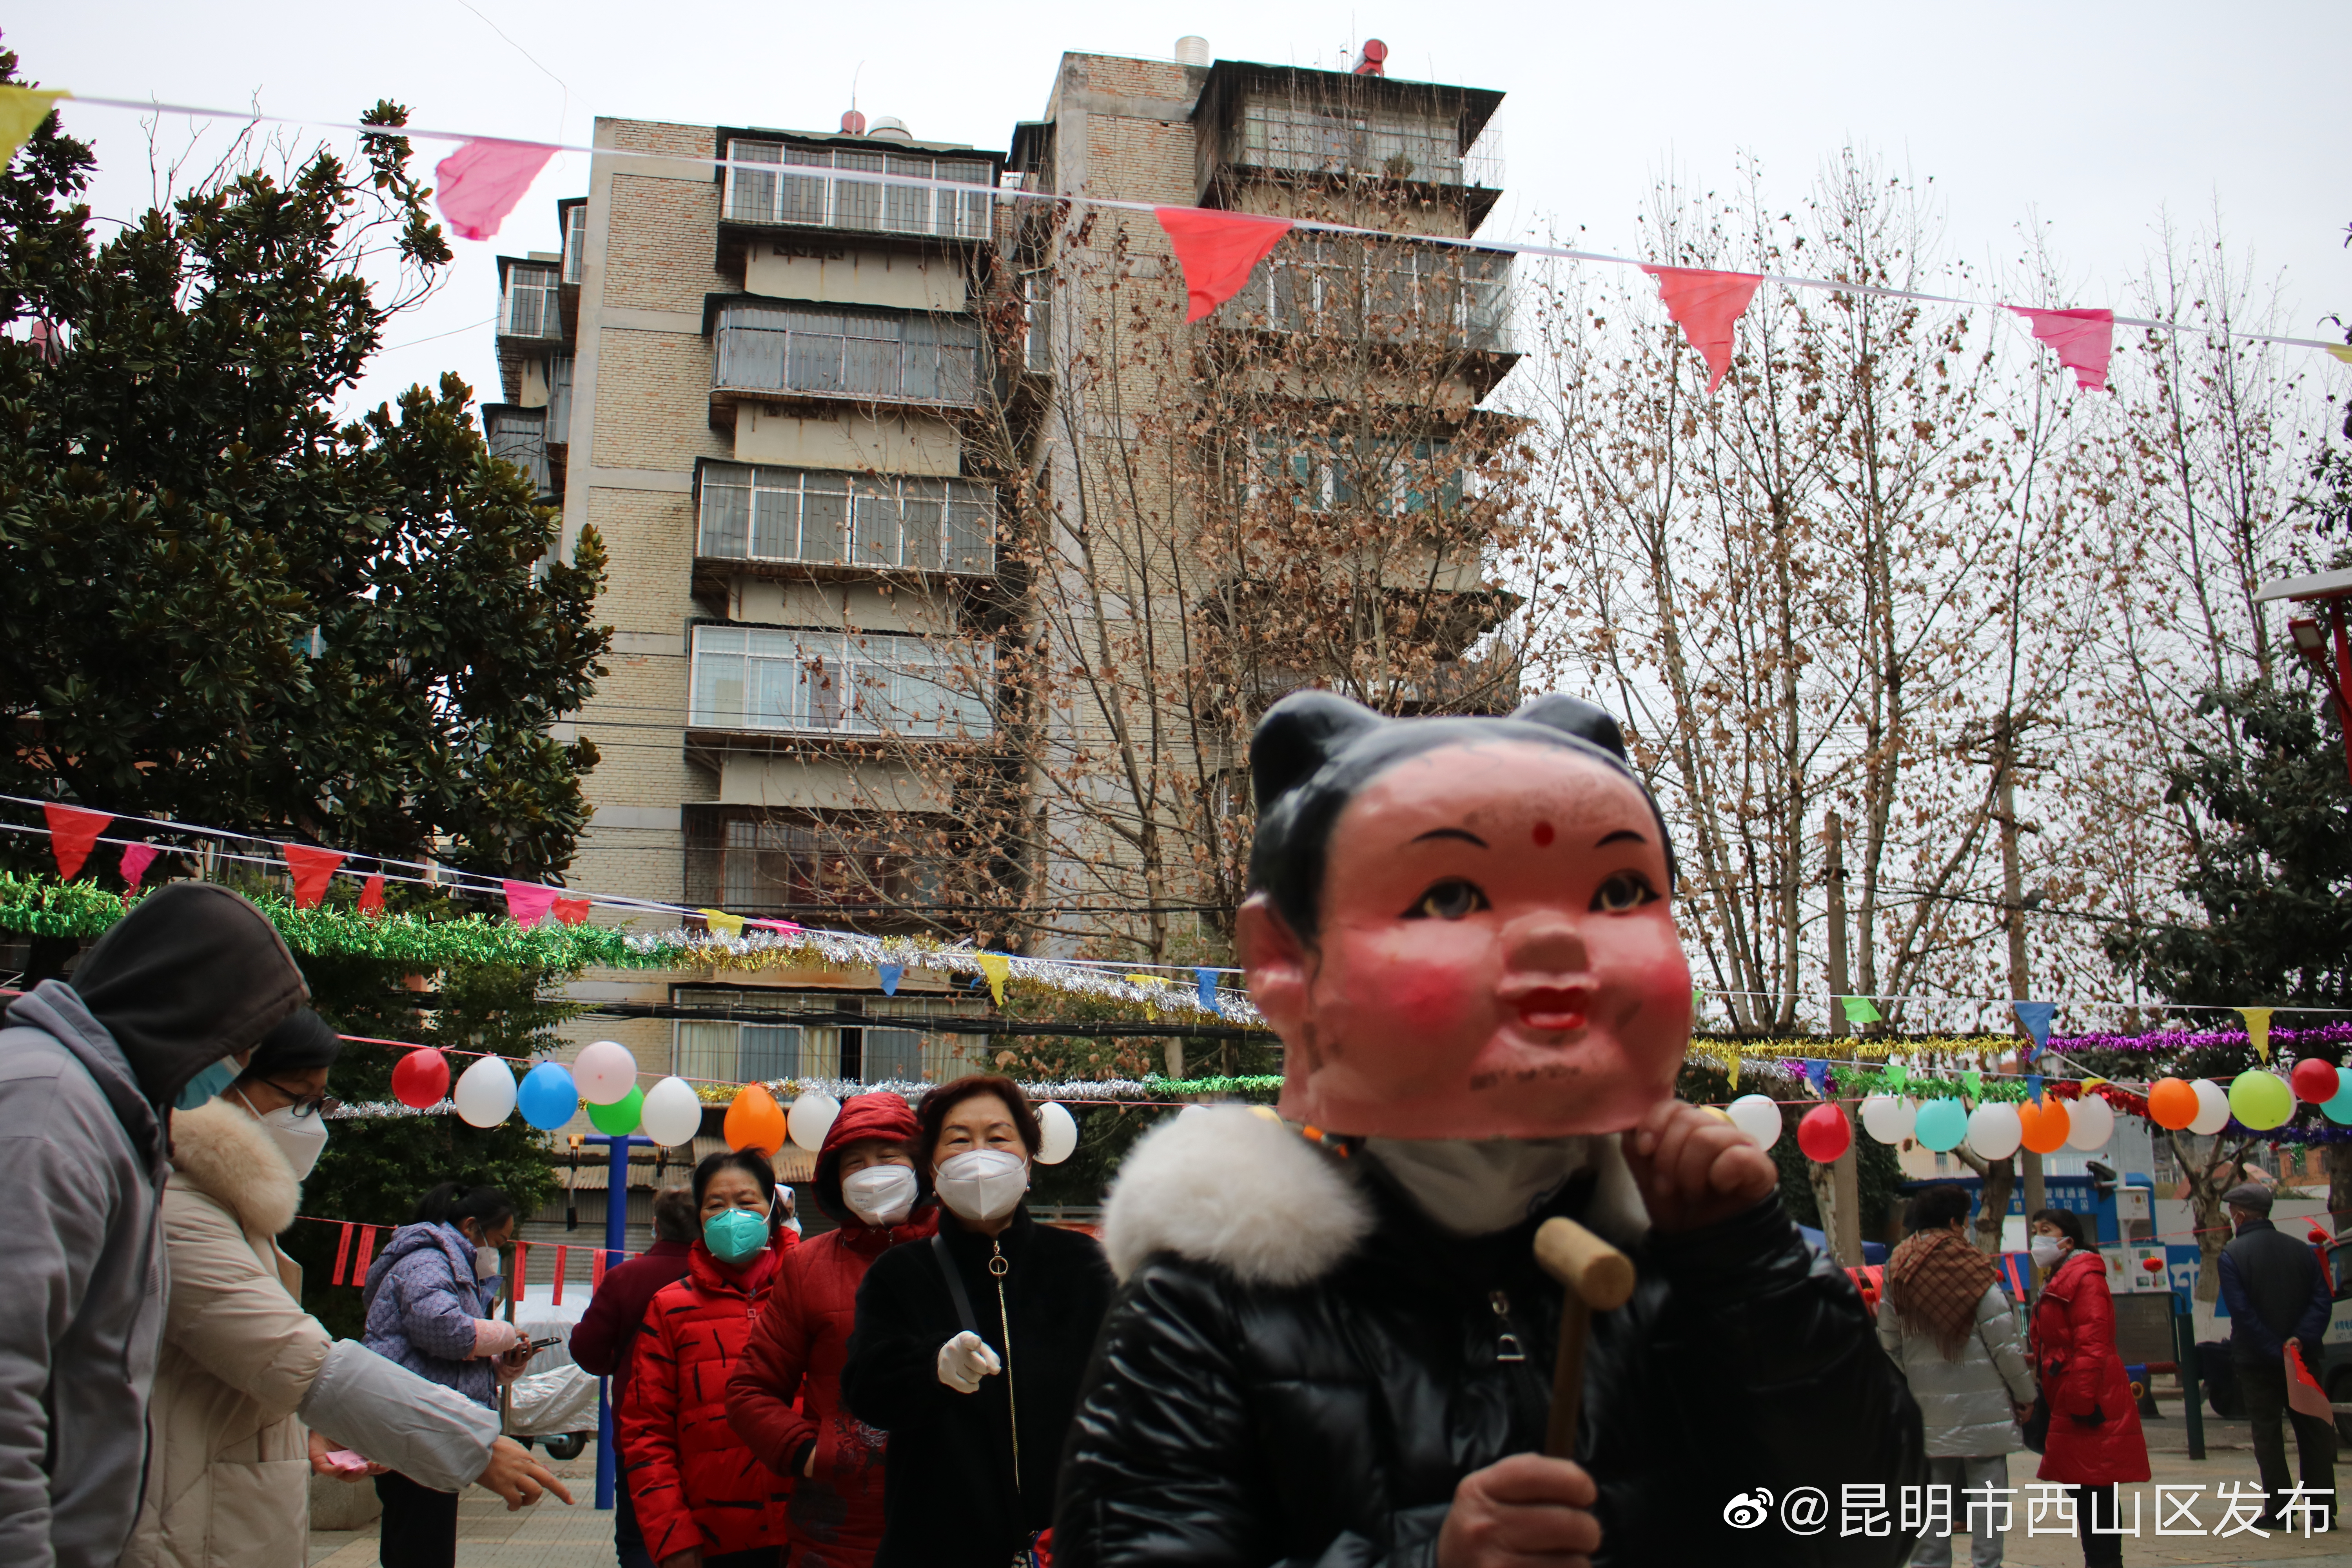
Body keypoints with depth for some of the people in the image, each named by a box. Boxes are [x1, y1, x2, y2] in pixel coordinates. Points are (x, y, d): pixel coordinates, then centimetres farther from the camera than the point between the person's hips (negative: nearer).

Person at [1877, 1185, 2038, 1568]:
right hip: (1978, 1403, -5)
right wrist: (2025, 1393, 3)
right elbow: (2004, 1340, -8)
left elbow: (1888, 1338, 7)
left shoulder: (1897, 1270, 5)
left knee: (1933, 1483, 11)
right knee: (1985, 1483, 2)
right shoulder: (1970, 1269, -10)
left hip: (1926, 1402, 5)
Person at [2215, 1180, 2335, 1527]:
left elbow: (2243, 1312, -16)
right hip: (2303, 1358, 4)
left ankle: (2278, 1511, 3)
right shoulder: (2302, 1251, 5)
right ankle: (2323, 1507, 12)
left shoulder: (2232, 1255, -9)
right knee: (2313, 1431, 11)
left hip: (2256, 1362, -4)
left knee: (2268, 1434, 3)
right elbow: (2323, 1300, -3)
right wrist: (2301, 1339, -12)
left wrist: (2276, 1351, -14)